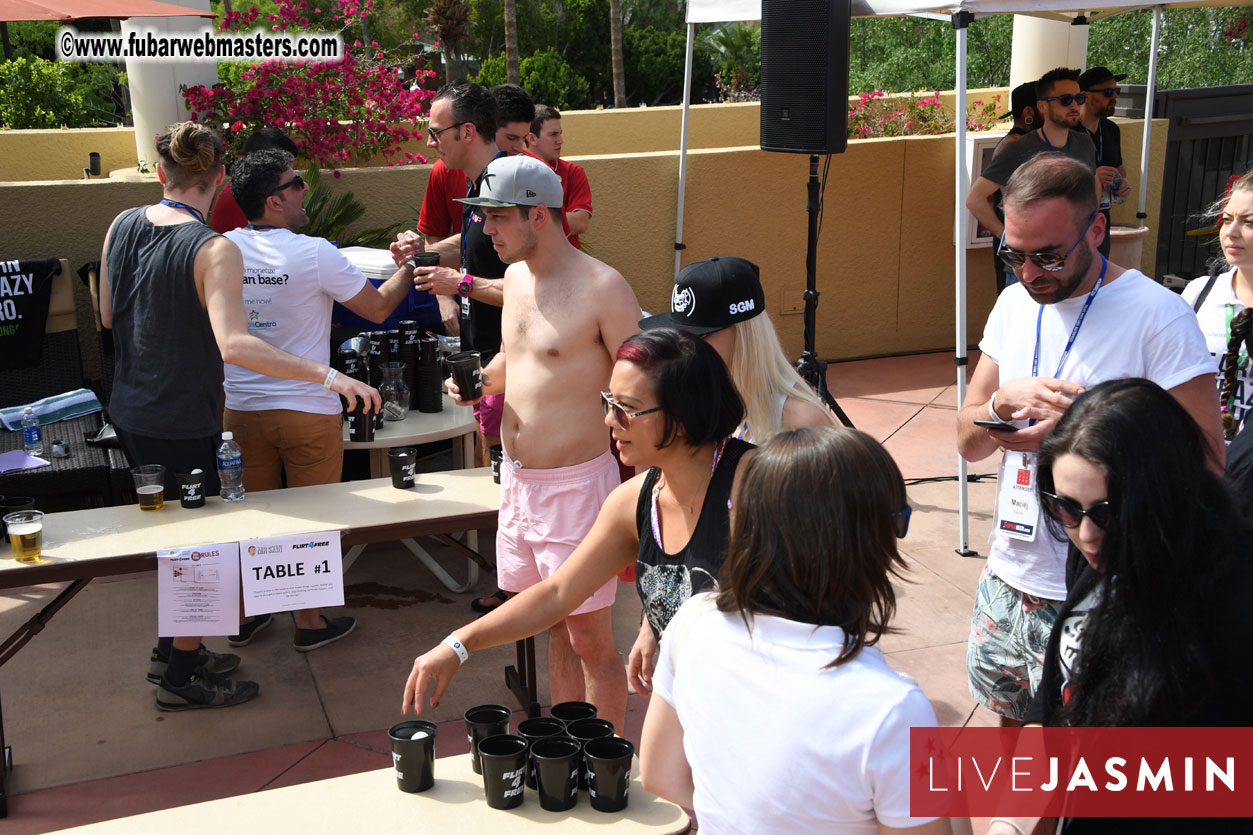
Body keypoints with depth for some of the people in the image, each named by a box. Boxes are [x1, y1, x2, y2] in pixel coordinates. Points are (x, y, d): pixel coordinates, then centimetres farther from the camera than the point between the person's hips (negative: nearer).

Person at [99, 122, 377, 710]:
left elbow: (108, 316, 10)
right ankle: (180, 678, 22)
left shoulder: (122, 226, 0)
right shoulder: (213, 251, -23)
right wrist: (327, 375, -39)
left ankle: (173, 650, 38)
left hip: (130, 413, 8)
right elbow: (233, 344, -36)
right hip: (180, 425, -8)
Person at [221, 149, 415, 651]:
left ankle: (245, 616, 29)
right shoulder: (314, 255, -17)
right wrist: (409, 264, 11)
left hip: (241, 409, 4)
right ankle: (311, 622, 21)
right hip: (307, 411, -4)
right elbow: (378, 308, -5)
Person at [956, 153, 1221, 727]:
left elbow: (1205, 464, -19)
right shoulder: (1015, 304, 5)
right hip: (1008, 576, 6)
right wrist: (1004, 401, -15)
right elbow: (969, 443, 6)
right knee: (1005, 711, 22)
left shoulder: (1159, 317, -16)